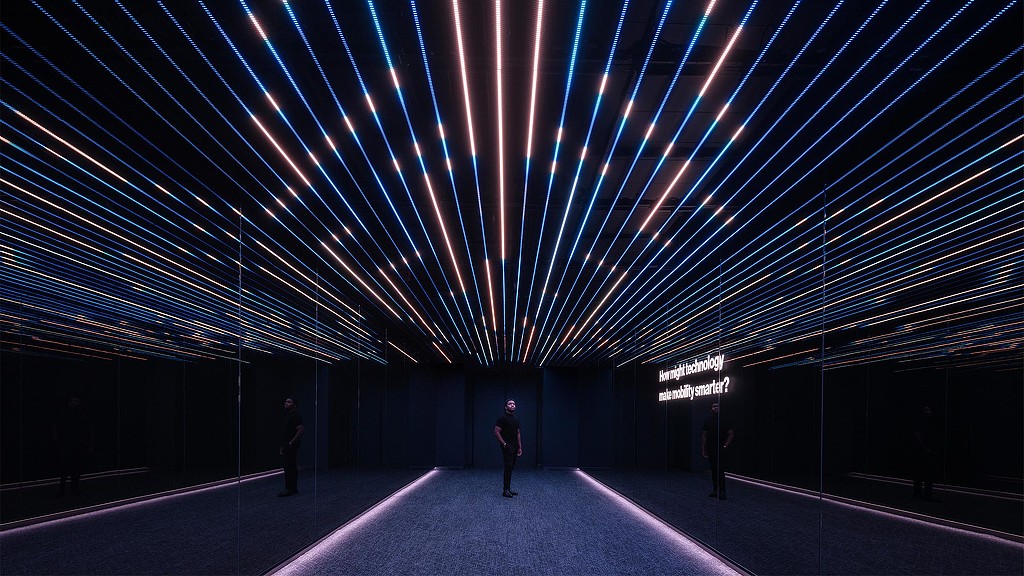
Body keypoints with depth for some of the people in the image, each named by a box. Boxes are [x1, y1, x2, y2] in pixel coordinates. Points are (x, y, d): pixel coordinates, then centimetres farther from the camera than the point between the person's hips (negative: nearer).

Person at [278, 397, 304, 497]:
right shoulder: (287, 416, 18)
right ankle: (293, 489, 18)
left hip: (291, 446, -10)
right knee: (291, 468, 12)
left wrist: (291, 443, -21)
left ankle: (289, 489, -6)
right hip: (287, 446, 10)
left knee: (289, 468, -9)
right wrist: (282, 446, 19)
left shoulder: (295, 416, -13)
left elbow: (301, 430, -23)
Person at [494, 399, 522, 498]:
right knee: (508, 467, -12)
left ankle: (507, 488, 14)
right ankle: (505, 490, -9)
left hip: (514, 447, 8)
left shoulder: (516, 419, 14)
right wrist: (504, 444, -17)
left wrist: (520, 447, 14)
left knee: (511, 468, 9)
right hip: (507, 447, -8)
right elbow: (496, 432, -14)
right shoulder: (502, 418, -11)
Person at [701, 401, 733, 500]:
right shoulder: (707, 421, 10)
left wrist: (725, 445, -6)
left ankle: (722, 492, -5)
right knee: (713, 470, 9)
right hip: (710, 450, 4)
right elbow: (704, 435, 11)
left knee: (720, 471, -9)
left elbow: (731, 434, 2)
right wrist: (703, 449, 6)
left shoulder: (723, 421, -2)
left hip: (720, 450, -4)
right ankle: (715, 490, 16)